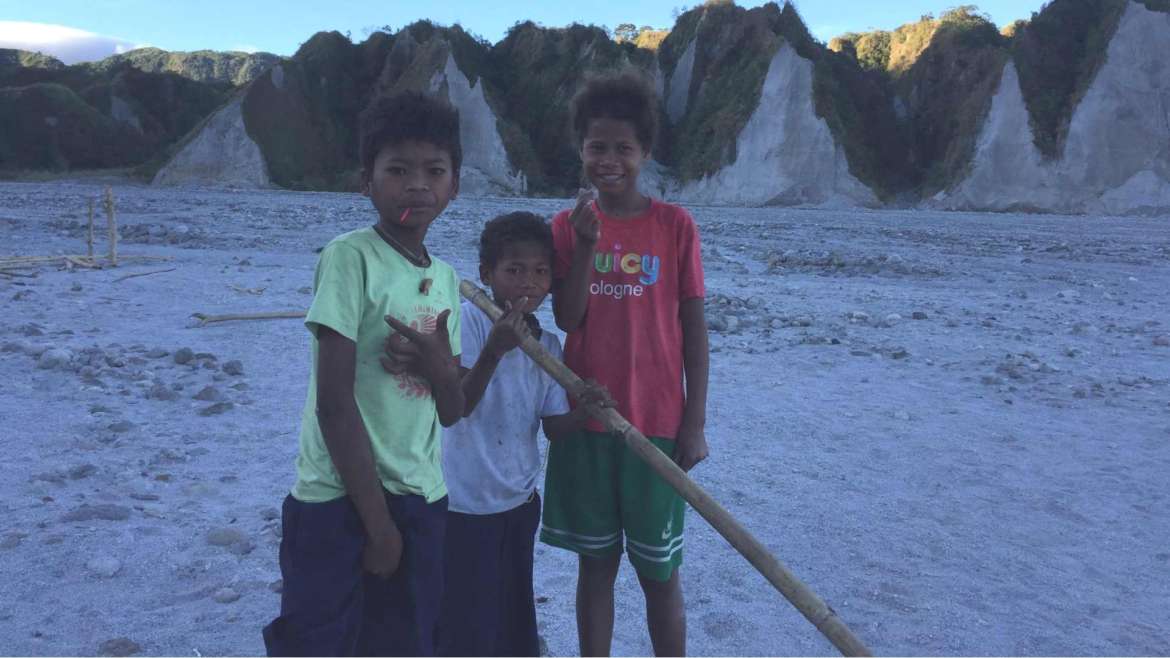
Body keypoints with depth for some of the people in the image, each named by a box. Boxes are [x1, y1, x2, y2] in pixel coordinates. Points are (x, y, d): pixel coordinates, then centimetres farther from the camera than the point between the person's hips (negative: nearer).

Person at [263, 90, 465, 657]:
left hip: (421, 502, 6)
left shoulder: (447, 279, 6)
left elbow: (451, 414, 8)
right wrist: (377, 521, -12)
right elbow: (334, 401, -16)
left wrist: (439, 366, -14)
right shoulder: (350, 256, -13)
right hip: (341, 500, -6)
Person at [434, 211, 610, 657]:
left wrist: (584, 411, -21)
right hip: (465, 503, -5)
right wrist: (493, 350, -37)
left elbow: (554, 428, 0)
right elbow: (456, 407, -23)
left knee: (516, 619, 18)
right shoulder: (468, 321, -14)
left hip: (520, 500, 6)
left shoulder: (548, 345, 3)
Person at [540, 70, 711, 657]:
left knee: (659, 571, 9)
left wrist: (695, 423, -4)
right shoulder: (568, 225, 3)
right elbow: (568, 319, -7)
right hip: (585, 419, 2)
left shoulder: (675, 225, -3)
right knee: (595, 561, 14)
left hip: (657, 425, -2)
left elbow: (694, 328, -2)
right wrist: (586, 244, -18)